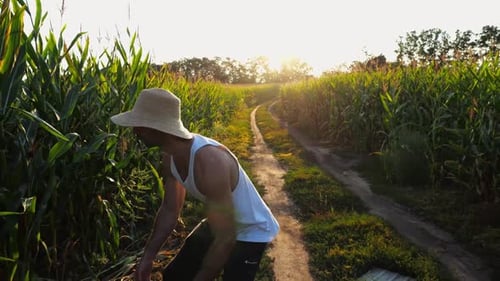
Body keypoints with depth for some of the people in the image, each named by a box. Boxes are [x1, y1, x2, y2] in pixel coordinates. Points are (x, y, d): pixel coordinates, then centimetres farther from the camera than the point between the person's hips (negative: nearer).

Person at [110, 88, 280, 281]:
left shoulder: (209, 162, -38)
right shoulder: (170, 156, -12)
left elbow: (225, 239, -32)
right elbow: (169, 209, 1)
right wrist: (147, 257, -3)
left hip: (250, 233, -7)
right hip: (218, 225, 8)